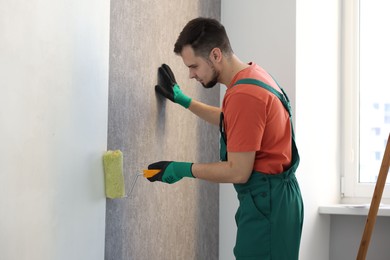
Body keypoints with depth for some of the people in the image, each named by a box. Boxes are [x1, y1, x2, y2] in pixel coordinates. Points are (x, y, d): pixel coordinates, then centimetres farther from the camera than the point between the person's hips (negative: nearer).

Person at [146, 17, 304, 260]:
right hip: (271, 197, 10)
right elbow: (229, 120, 29)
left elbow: (238, 172, -21)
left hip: (266, 202, -10)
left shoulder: (243, 95, -24)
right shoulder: (252, 75, 8)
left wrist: (181, 169, -12)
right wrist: (183, 100, 30)